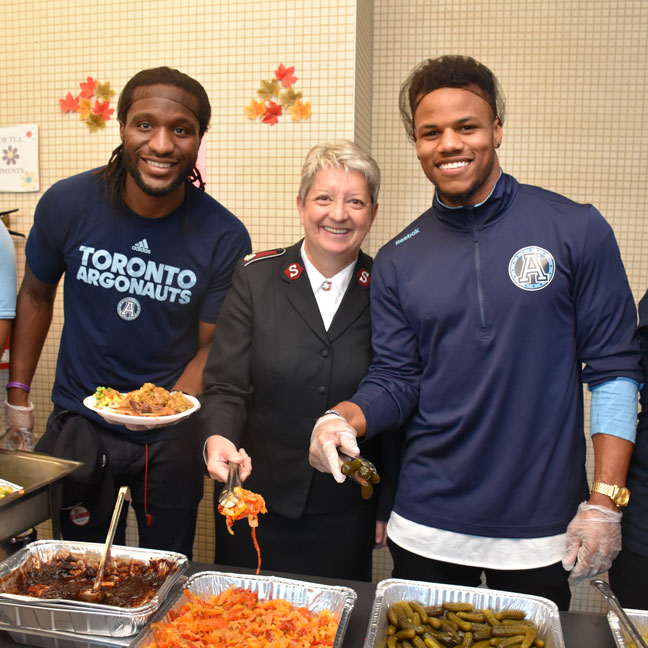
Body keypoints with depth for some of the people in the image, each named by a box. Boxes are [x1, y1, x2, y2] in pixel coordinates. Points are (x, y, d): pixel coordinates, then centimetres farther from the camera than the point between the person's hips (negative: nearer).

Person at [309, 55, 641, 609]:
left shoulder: (576, 230, -6)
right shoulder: (397, 261, 1)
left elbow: (614, 369, -5)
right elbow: (395, 380, 2)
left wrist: (604, 502, -9)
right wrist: (346, 417, -19)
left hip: (544, 529, -1)